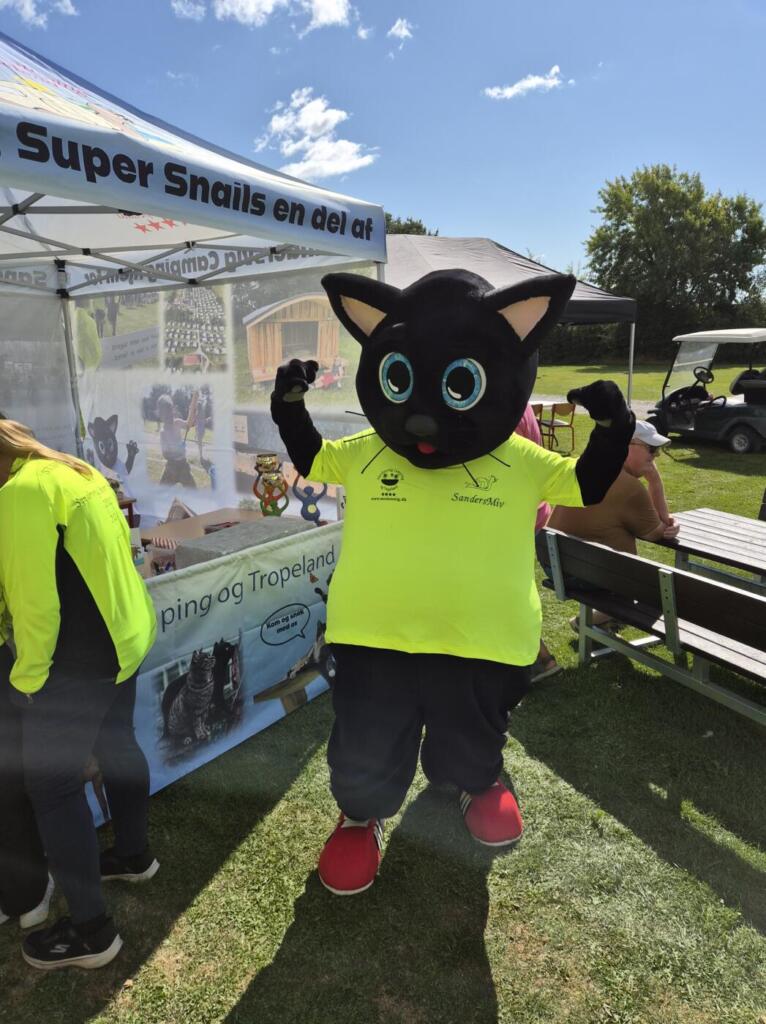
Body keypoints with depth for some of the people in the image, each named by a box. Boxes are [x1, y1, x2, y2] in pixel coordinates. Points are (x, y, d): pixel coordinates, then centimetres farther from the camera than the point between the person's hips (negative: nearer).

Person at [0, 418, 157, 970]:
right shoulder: (74, 471, 11)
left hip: (79, 658, -10)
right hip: (122, 637, 10)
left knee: (50, 784, 4)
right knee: (116, 745, 25)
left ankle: (90, 929, 17)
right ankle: (135, 853, 46)